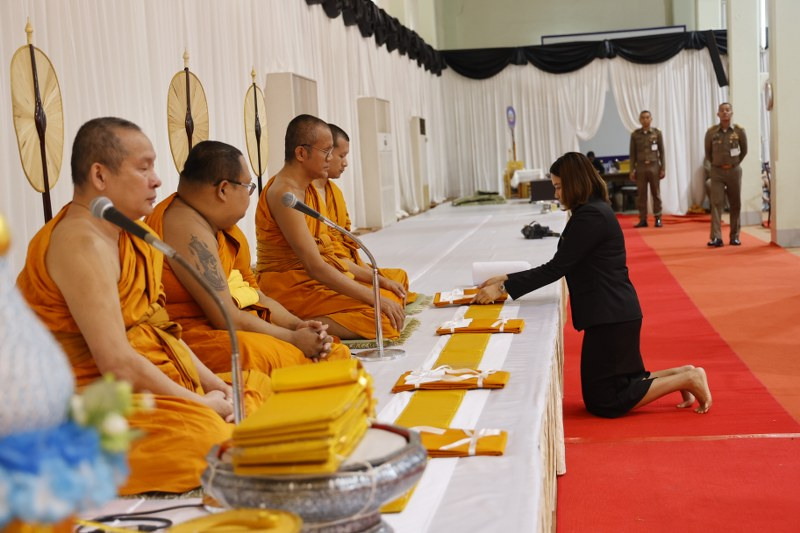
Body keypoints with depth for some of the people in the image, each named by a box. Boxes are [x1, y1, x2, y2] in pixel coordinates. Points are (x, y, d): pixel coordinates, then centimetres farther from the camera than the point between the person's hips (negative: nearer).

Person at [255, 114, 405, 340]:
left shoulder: (303, 189, 14)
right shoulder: (284, 193, -17)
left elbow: (325, 255, 16)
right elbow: (315, 266, -23)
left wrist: (374, 278, 9)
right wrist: (373, 297, -21)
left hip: (311, 280, 10)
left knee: (392, 299, 6)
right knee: (385, 319, -20)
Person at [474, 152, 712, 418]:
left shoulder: (591, 217, -19)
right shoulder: (593, 210, 13)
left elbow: (557, 267, -20)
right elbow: (561, 266, 13)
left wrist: (503, 288, -17)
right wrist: (508, 278, 8)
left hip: (611, 317, -10)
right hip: (612, 313, 10)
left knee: (604, 403, 0)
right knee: (617, 391, 19)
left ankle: (686, 379, 4)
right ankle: (682, 376, 19)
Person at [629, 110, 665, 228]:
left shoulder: (657, 133, 3)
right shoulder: (635, 134, 4)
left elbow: (662, 152, 4)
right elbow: (632, 153, 5)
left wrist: (662, 169, 0)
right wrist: (632, 170, 0)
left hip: (654, 166, 0)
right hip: (640, 167, 1)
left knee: (656, 193, 2)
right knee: (641, 194, 1)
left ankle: (658, 218, 7)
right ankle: (643, 219, 5)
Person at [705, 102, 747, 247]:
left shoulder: (739, 131, -4)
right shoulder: (711, 132, -4)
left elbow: (744, 150, 9)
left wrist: (734, 164, 11)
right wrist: (717, 164, 11)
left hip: (734, 171, 1)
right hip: (717, 172, -1)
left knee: (735, 204, 6)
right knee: (716, 203, -8)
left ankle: (735, 237, 16)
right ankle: (716, 237, -12)